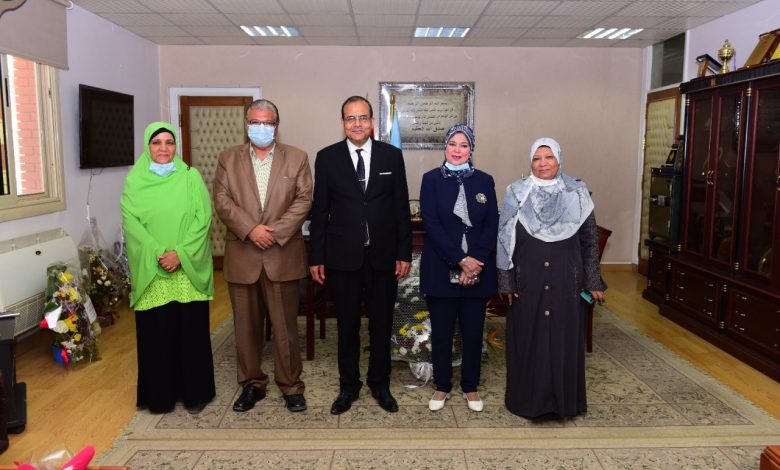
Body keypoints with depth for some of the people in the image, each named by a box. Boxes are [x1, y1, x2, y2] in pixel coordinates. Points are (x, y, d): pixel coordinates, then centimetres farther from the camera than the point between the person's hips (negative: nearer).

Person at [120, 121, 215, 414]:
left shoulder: (191, 177, 4)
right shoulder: (134, 181, 5)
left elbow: (203, 218, -4)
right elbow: (131, 223, -3)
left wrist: (180, 253, -15)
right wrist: (157, 254, -15)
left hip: (189, 269, 0)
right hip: (150, 271, 1)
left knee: (191, 331, 4)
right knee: (155, 333, 6)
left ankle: (195, 392, 20)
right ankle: (159, 395, 22)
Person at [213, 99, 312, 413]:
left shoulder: (297, 158, 5)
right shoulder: (228, 158, 9)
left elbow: (303, 200, -3)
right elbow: (222, 201, 0)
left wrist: (275, 233, -13)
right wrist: (250, 229, -13)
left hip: (283, 255, -1)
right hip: (241, 255, 2)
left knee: (285, 325, 4)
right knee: (246, 325, 10)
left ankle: (291, 386, 17)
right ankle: (252, 384, 24)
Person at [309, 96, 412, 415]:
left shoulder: (392, 155, 1)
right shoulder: (327, 157, 0)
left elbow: (401, 208, 2)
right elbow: (319, 211, 1)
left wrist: (404, 253, -1)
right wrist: (316, 257, -1)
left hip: (383, 255, 1)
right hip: (343, 256, 0)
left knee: (381, 324, 12)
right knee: (347, 325, 11)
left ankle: (380, 384, 30)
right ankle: (348, 386, 28)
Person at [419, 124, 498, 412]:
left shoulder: (484, 181, 6)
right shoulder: (432, 179, 0)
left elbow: (492, 226, 1)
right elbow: (431, 224, -9)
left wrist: (475, 262, -12)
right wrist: (460, 260, -15)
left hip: (478, 269, 2)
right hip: (441, 269, -1)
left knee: (473, 330, 9)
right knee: (441, 331, 7)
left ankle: (470, 387, 26)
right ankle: (442, 386, 25)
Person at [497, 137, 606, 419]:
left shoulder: (577, 194, 1)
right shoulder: (517, 194, -1)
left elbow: (590, 240, 4)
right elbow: (505, 240, -1)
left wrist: (593, 281, 2)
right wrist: (506, 281, -5)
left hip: (566, 282, 1)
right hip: (527, 281, 0)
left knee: (565, 338, 8)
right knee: (528, 339, 6)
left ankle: (565, 399, 25)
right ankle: (528, 399, 22)